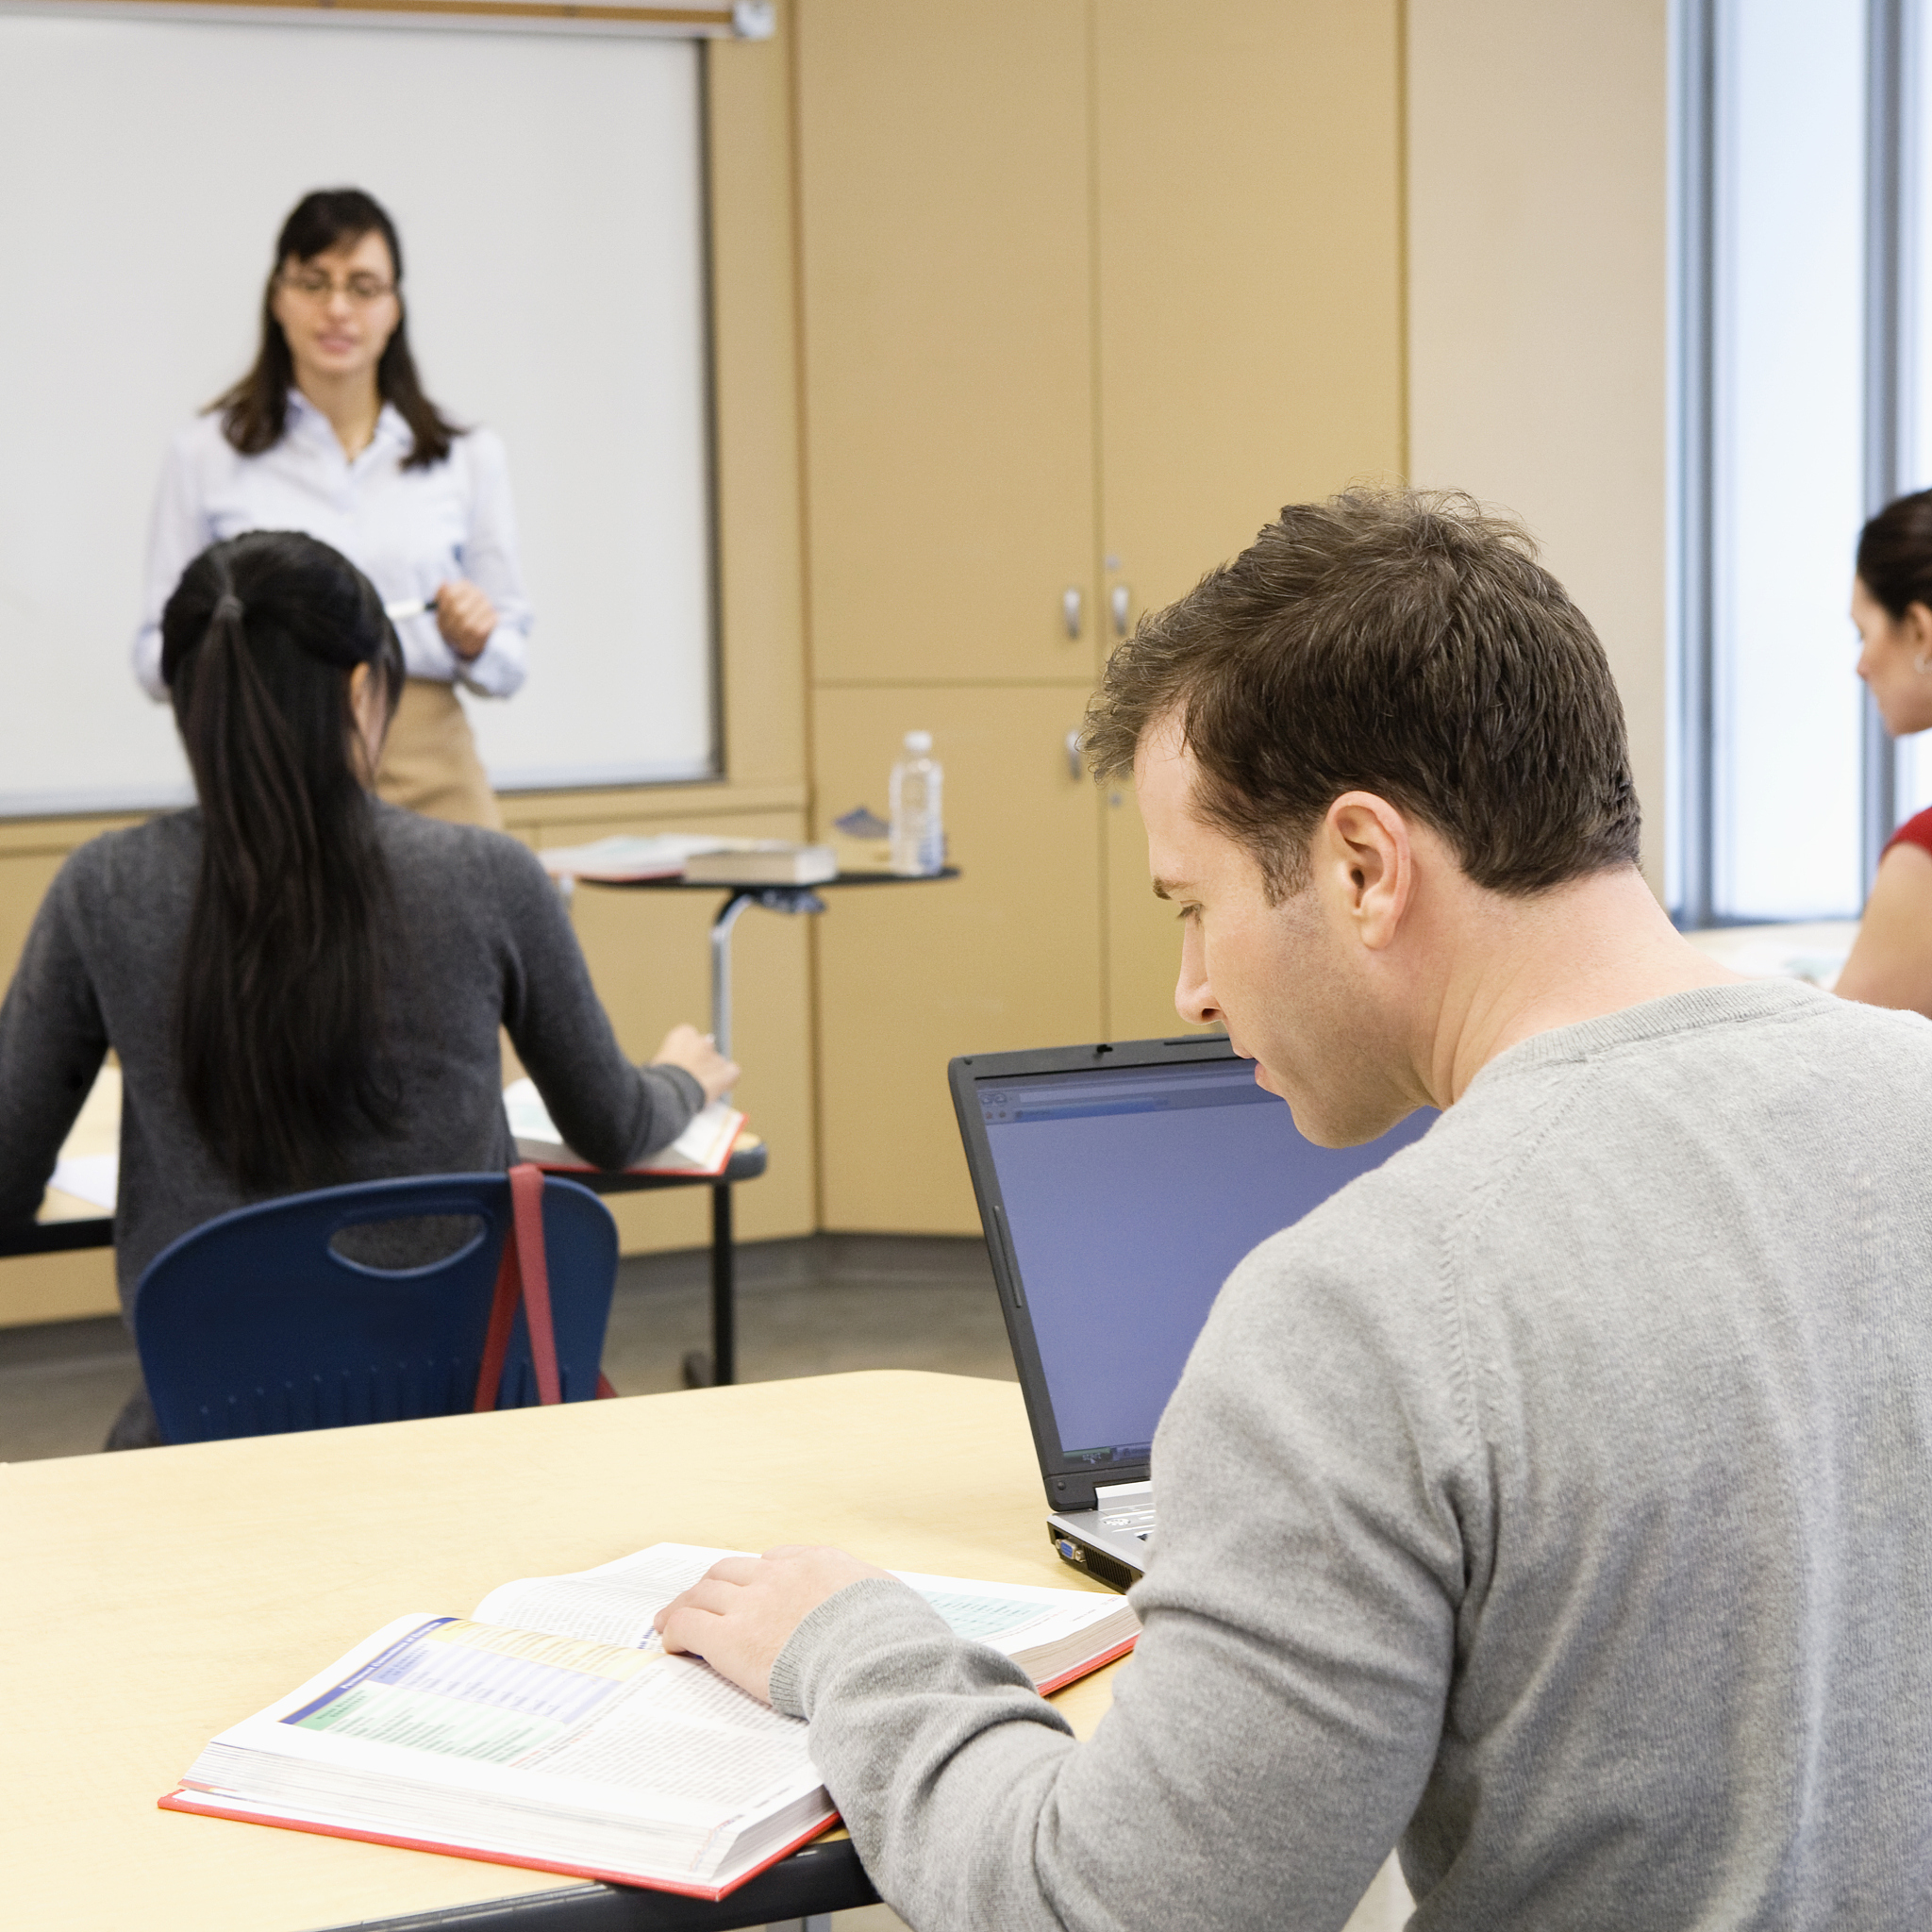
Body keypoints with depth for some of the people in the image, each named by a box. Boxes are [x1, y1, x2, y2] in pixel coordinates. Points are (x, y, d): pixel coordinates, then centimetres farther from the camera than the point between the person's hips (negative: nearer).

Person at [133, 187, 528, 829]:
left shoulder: (467, 456, 11)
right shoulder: (206, 454, 7)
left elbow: (508, 666, 14)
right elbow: (156, 661, 8)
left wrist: (477, 642, -7)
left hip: (427, 777, 1)